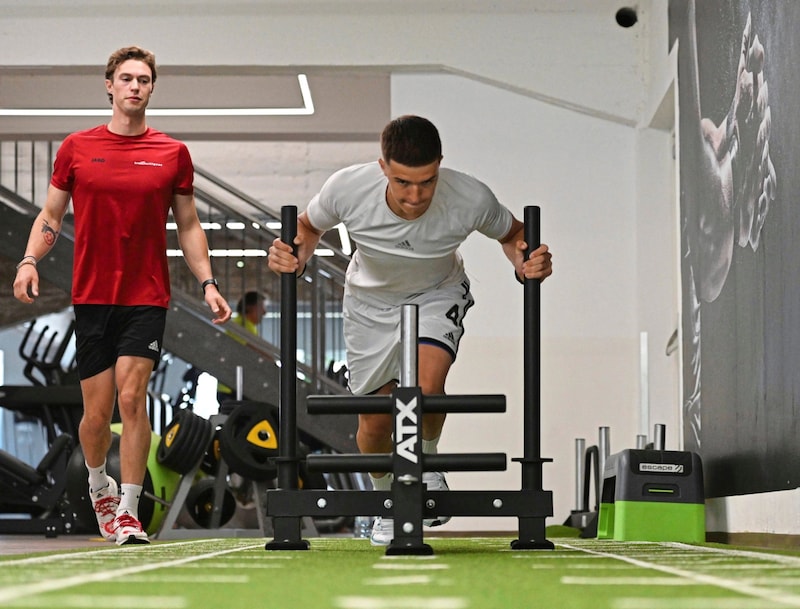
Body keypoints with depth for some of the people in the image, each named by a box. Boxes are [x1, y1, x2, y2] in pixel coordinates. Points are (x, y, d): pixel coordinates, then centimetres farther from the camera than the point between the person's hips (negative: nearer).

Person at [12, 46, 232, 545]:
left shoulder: (173, 153, 4)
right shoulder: (76, 148, 5)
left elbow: (188, 226, 10)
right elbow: (51, 215, 9)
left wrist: (208, 284, 1)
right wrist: (29, 261, -8)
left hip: (147, 297, -1)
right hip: (91, 295, 1)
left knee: (132, 398, -13)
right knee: (97, 413, 3)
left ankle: (128, 512, -6)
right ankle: (99, 485, 32)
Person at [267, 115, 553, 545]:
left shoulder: (471, 199, -31)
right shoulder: (347, 189, -31)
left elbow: (512, 234, -7)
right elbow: (308, 226, -7)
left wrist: (525, 264, -28)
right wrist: (296, 257, -27)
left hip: (439, 295, -1)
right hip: (371, 302, 1)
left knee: (426, 386, -28)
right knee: (375, 420, 4)